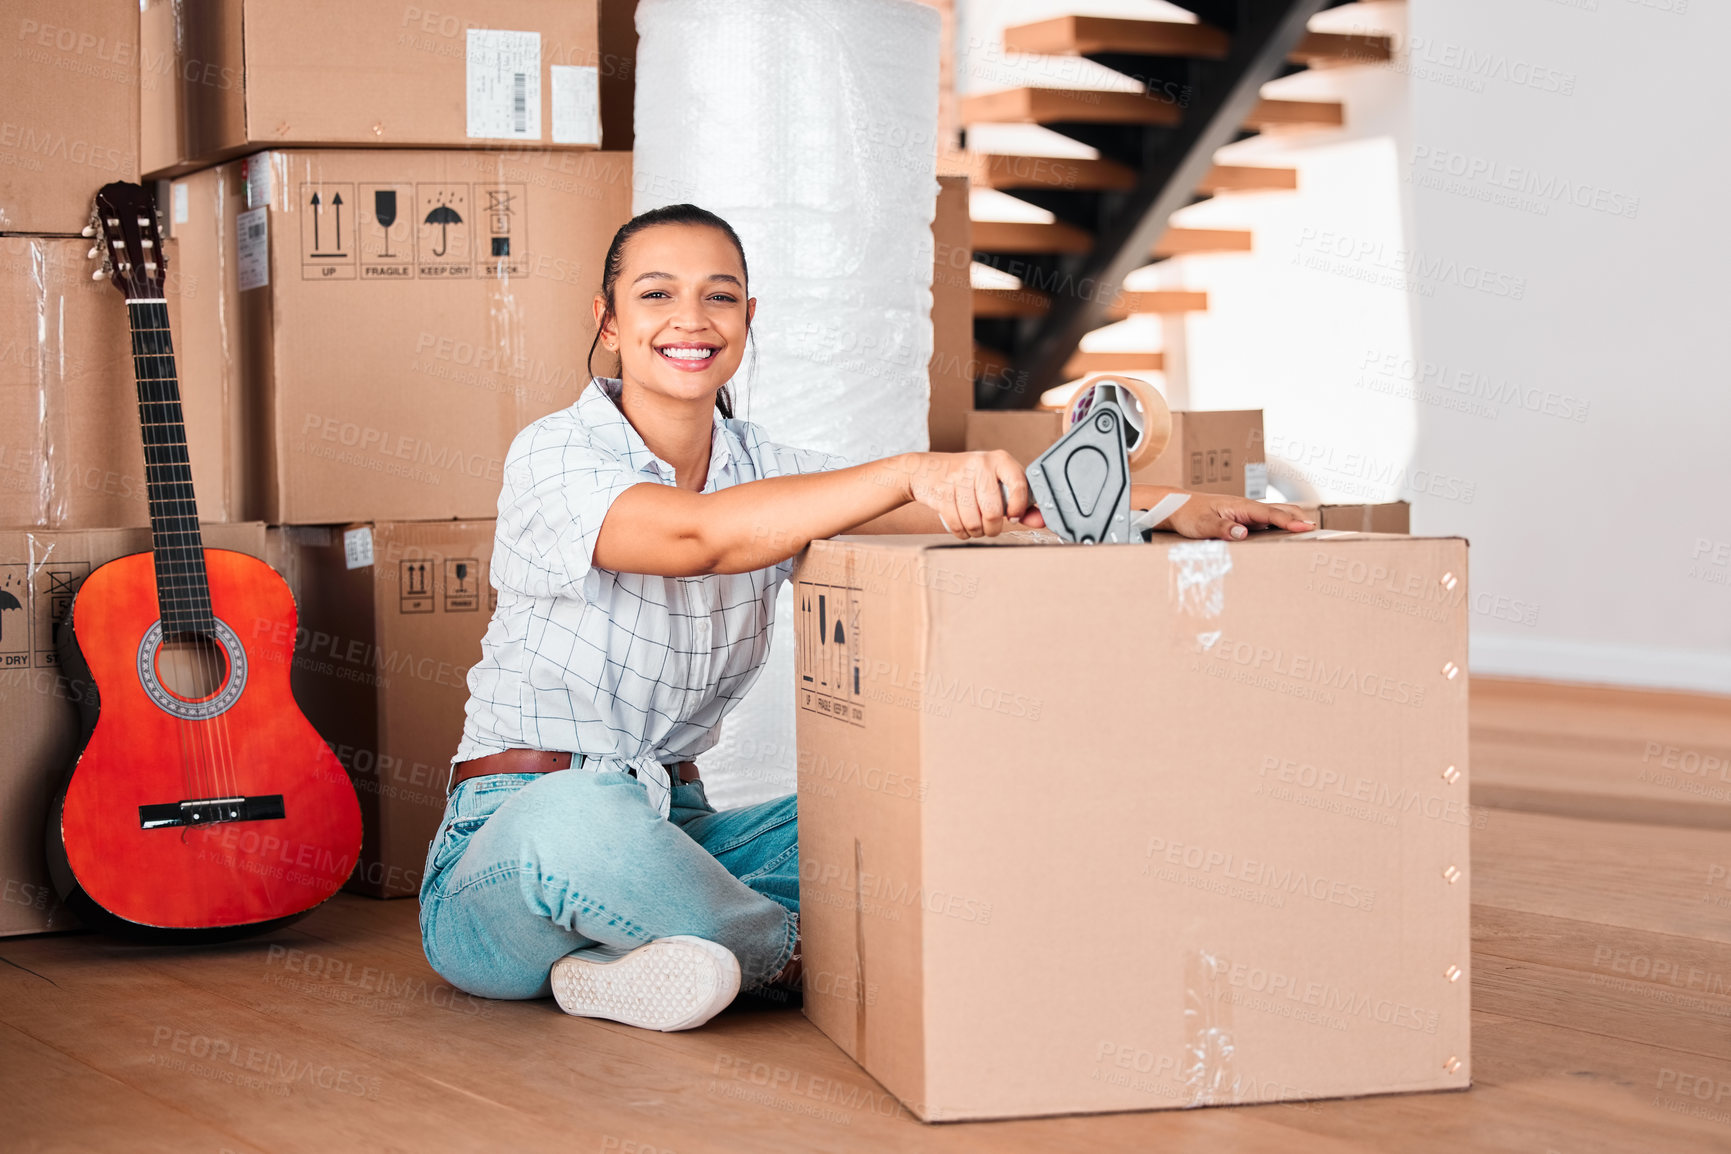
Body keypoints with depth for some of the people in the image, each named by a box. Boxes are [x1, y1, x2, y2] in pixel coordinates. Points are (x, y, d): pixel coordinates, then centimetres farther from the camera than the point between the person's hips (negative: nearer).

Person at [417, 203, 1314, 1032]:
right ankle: (796, 950, -14)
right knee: (582, 820, -41)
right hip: (515, 829, -6)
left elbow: (991, 495, -2)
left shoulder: (761, 470, 7)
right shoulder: (553, 455, -11)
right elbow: (697, 534, -33)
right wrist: (912, 473, -43)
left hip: (672, 831, 6)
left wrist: (1168, 508, -17)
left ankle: (630, 964, -19)